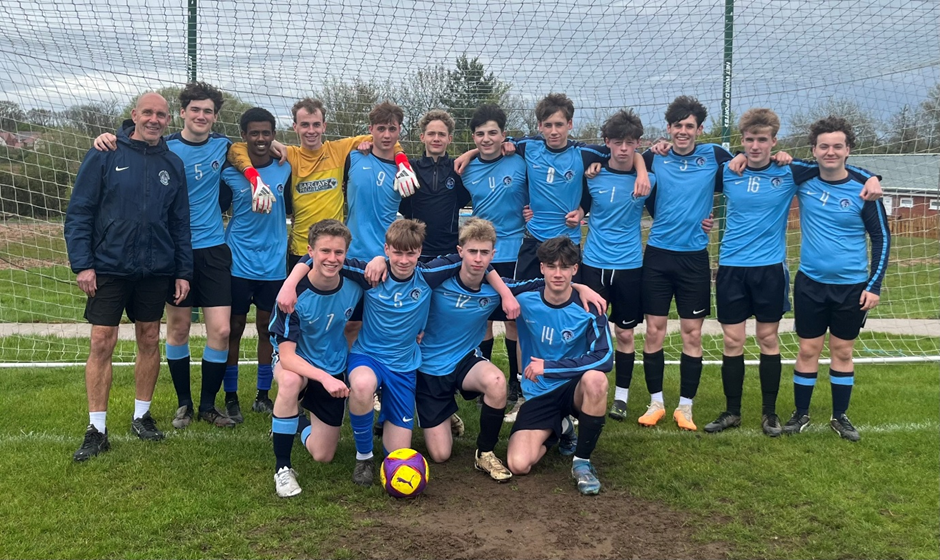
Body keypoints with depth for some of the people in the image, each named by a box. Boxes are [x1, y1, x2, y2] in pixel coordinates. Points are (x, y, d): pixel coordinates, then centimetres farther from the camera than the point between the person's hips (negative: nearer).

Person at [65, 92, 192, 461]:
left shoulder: (173, 164, 6)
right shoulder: (105, 155, -4)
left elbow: (180, 222, 9)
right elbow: (78, 211, -5)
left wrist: (183, 272, 6)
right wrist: (82, 264, -11)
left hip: (156, 271, 3)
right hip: (108, 268, -3)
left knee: (150, 341, 10)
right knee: (102, 344, -2)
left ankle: (142, 415, 25)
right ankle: (97, 429, 8)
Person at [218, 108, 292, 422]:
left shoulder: (285, 170, 1)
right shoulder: (230, 172, -5)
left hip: (274, 264, 2)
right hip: (238, 263, -2)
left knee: (267, 328, 10)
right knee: (234, 328, 4)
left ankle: (263, 396, 21)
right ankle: (230, 397, 16)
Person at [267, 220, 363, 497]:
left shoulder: (355, 286, -17)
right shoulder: (295, 293, -27)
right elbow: (287, 356, -30)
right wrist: (324, 377, -42)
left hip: (335, 373, 3)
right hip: (296, 363, -3)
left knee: (323, 456, 3)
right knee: (290, 381, -41)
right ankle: (283, 468, -22)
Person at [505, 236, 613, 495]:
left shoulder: (589, 308, -14)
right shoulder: (525, 301, -7)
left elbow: (604, 358, -23)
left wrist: (549, 366, -23)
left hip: (575, 388, -2)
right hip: (538, 395, 2)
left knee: (596, 379, -39)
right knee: (518, 465, -18)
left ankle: (582, 461, -16)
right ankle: (560, 430, 18)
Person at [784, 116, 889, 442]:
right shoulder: (802, 179, -5)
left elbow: (881, 237, -1)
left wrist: (875, 285, -6)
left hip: (851, 286, -1)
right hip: (810, 282, 1)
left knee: (842, 352, 10)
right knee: (808, 350, 7)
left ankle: (840, 417, 24)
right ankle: (801, 414, 21)